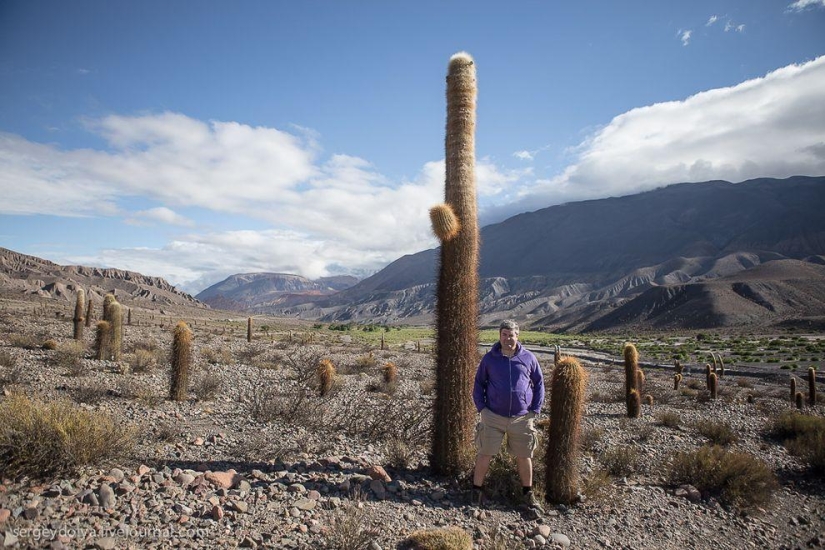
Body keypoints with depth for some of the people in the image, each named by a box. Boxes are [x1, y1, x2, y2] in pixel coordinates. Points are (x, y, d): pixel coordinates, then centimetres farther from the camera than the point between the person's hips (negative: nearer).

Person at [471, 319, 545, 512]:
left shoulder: (528, 358, 0)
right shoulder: (490, 358, -1)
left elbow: (539, 384, 7)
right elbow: (479, 384, 7)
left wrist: (535, 410, 1)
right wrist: (481, 408, -2)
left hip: (522, 418, 1)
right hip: (493, 417, 0)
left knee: (524, 456, 13)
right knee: (484, 454, 4)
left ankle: (528, 493, 32)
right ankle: (477, 490, 23)